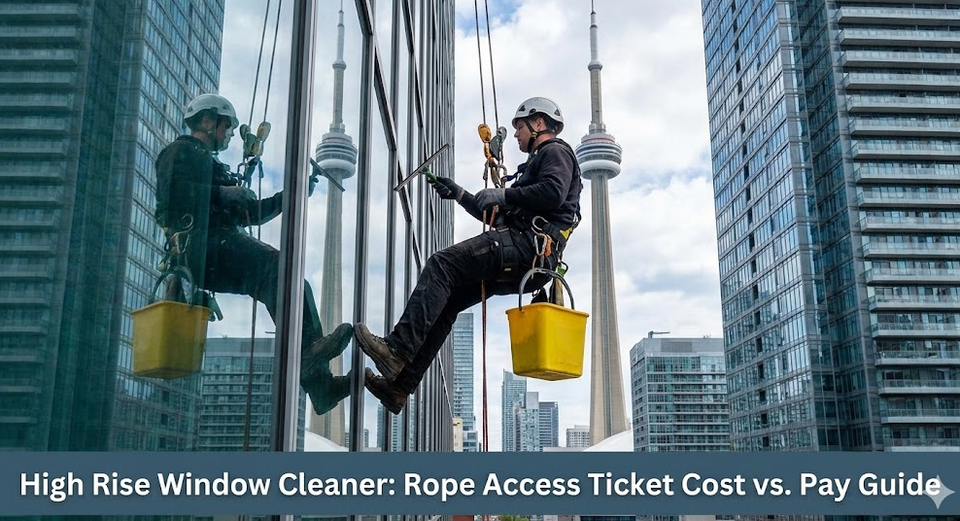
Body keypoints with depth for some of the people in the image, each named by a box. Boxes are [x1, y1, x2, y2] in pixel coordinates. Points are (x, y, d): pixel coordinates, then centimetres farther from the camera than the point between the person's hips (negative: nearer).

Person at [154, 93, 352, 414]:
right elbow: (174, 193, -12)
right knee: (274, 263, -30)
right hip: (201, 244, -9)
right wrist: (222, 193, -6)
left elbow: (251, 214, 34)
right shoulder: (181, 151, 10)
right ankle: (307, 353, -44)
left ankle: (319, 382, -22)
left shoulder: (209, 163, 38)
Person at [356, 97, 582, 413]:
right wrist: (459, 194, 31)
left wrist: (504, 195, -8)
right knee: (446, 300, 2)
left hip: (528, 244, -10)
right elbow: (497, 215, 37)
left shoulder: (556, 152, 7)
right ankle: (399, 385, -3)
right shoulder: (538, 161, 37)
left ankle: (396, 349, -30)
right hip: (524, 258, 10)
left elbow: (553, 193, -17)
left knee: (441, 265, -21)